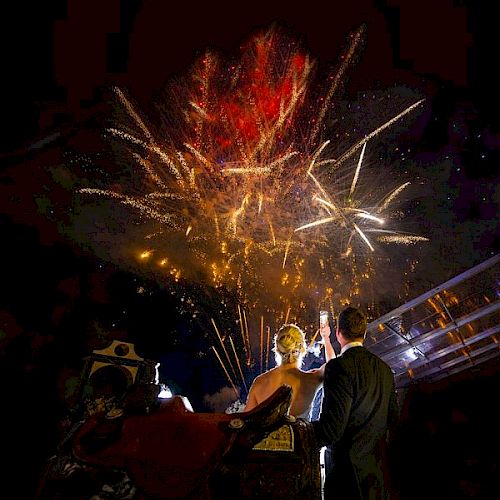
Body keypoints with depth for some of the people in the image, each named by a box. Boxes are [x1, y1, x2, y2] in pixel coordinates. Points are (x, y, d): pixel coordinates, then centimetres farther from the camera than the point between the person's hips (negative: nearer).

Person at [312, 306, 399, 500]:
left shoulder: (339, 366, -21)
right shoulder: (384, 368, 2)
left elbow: (331, 428, -24)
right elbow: (393, 419, 11)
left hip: (349, 470, -7)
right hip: (379, 469, 7)